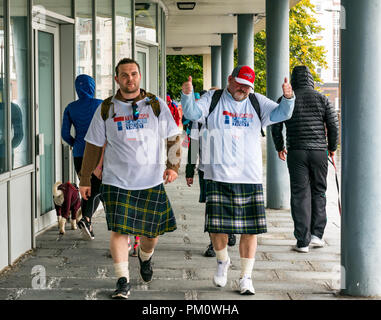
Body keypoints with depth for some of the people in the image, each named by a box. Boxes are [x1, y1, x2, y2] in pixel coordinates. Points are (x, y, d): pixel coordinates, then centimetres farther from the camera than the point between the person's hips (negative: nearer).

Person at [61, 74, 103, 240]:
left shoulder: (70, 108, 2)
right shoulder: (100, 105, -6)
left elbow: (65, 134, 1)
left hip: (79, 154, 3)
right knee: (96, 190, 4)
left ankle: (88, 227, 19)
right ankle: (86, 218, -21)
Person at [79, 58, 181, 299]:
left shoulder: (157, 105, 4)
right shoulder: (106, 109, 5)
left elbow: (173, 138, 7)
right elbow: (94, 146, 10)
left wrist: (173, 166, -7)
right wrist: (85, 179, 9)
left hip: (152, 181, 1)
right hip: (117, 181, -1)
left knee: (152, 231, 7)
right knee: (119, 230, -8)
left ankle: (145, 257, 41)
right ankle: (123, 281, 2)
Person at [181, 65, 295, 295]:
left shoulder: (257, 103, 11)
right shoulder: (213, 99, 5)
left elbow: (282, 114, 3)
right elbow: (192, 113, -9)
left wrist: (288, 97, -17)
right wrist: (187, 94, -28)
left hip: (250, 178, 2)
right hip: (218, 176, -2)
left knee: (250, 229, 1)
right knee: (217, 227, -3)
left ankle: (246, 277, 15)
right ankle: (223, 261, 27)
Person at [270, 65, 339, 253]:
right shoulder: (321, 99, 3)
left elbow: (276, 128, 4)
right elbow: (333, 126, 2)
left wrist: (279, 148, 19)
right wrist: (332, 147, 16)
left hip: (296, 153, -1)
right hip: (319, 151, 1)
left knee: (300, 195, 1)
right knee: (318, 192, 15)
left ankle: (303, 241, -1)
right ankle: (316, 234, 10)